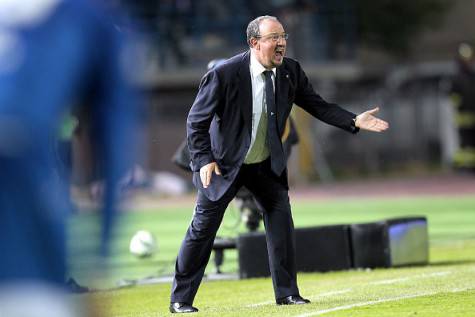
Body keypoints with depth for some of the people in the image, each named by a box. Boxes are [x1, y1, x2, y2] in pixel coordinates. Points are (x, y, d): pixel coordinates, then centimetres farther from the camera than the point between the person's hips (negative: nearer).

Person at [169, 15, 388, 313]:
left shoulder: (290, 71, -9)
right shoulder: (225, 74, -23)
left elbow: (317, 105, -1)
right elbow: (197, 120, -14)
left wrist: (354, 121, -14)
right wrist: (204, 160, -20)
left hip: (268, 164, 4)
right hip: (224, 163, -4)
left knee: (281, 218, -3)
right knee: (203, 227, 1)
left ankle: (287, 292, 8)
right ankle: (181, 299, 11)